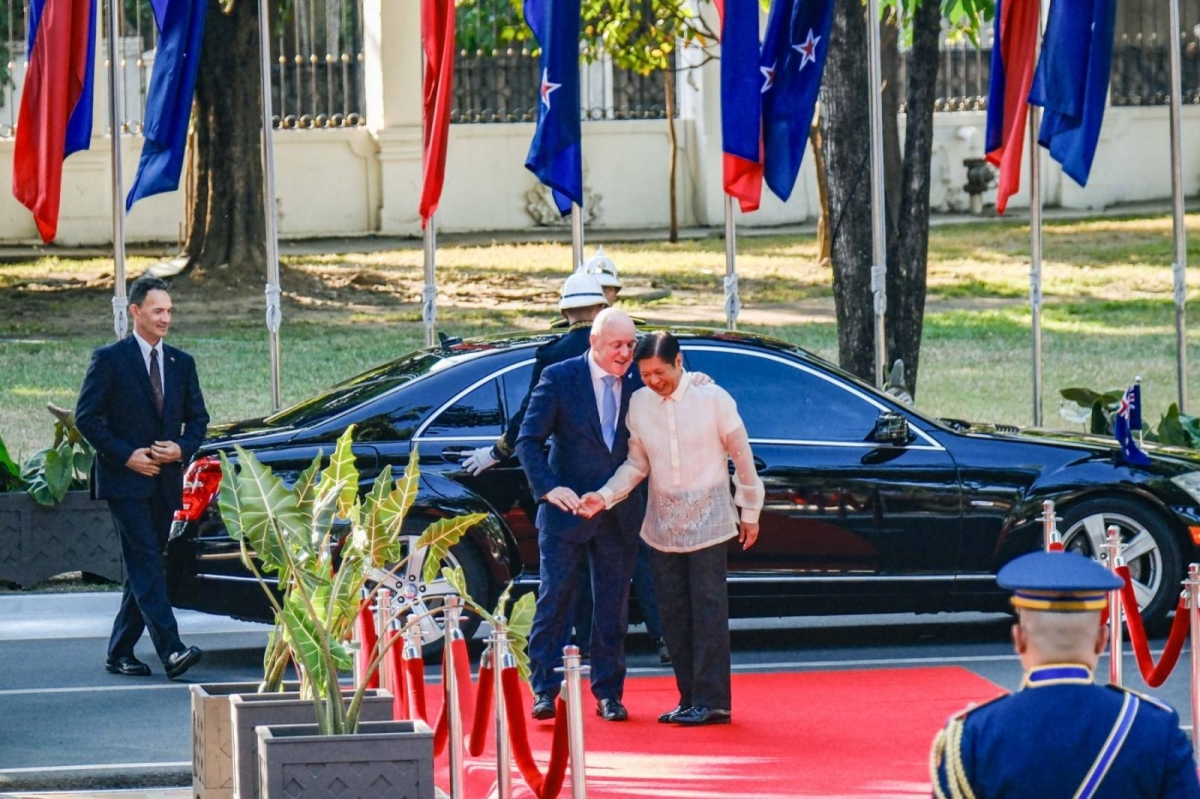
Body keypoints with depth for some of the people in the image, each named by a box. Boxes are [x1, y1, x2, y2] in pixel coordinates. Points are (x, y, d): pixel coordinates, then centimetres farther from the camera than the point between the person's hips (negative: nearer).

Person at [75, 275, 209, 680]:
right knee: (146, 563, -14)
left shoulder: (182, 363, 12)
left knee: (143, 569, 8)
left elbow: (198, 418, 16)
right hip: (125, 480, -6)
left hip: (166, 481, 6)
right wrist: (125, 455, -14)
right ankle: (171, 650, -25)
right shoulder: (109, 359, -3)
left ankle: (120, 652, 16)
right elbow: (86, 417, -5)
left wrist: (182, 448, -5)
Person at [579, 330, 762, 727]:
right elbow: (636, 464, 5)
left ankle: (711, 701, -5)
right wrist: (604, 497, -11)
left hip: (707, 521, -4)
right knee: (674, 615, 5)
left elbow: (742, 456, 2)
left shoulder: (712, 398, -7)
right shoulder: (639, 404, 2)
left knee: (708, 610, -7)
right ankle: (689, 700, 12)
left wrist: (750, 512, 5)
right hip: (662, 524, 4)